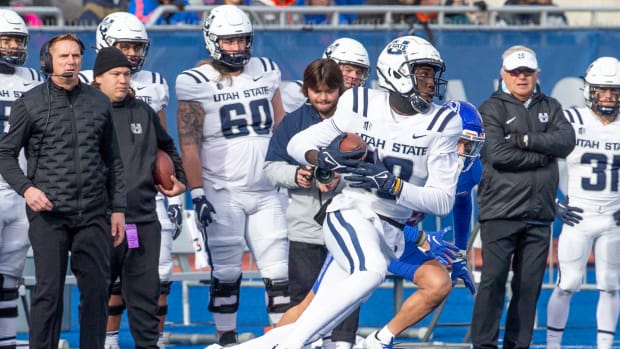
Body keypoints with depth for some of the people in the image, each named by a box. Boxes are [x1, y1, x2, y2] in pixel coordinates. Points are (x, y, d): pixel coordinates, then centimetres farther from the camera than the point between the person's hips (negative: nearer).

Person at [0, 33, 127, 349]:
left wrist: (118, 207, 11)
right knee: (49, 291, -3)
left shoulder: (99, 103, 11)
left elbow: (112, 160, 15)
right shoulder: (30, 104, 1)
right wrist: (26, 187, -11)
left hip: (93, 215, 3)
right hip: (49, 214, -3)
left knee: (97, 289, 3)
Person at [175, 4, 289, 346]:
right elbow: (189, 144, -7)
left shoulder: (265, 72, 8)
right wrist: (197, 193, -13)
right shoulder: (196, 83, -6)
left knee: (278, 270, 0)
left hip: (265, 191, 4)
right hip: (222, 194, -4)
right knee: (226, 272, -1)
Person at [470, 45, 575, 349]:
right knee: (494, 280, -10)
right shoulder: (491, 109, 2)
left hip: (539, 214, 4)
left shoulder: (550, 108, 16)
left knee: (530, 284, 4)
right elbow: (498, 154, -14)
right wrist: (543, 155, -7)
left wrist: (524, 139, -12)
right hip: (500, 212, -4)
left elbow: (567, 141, -3)